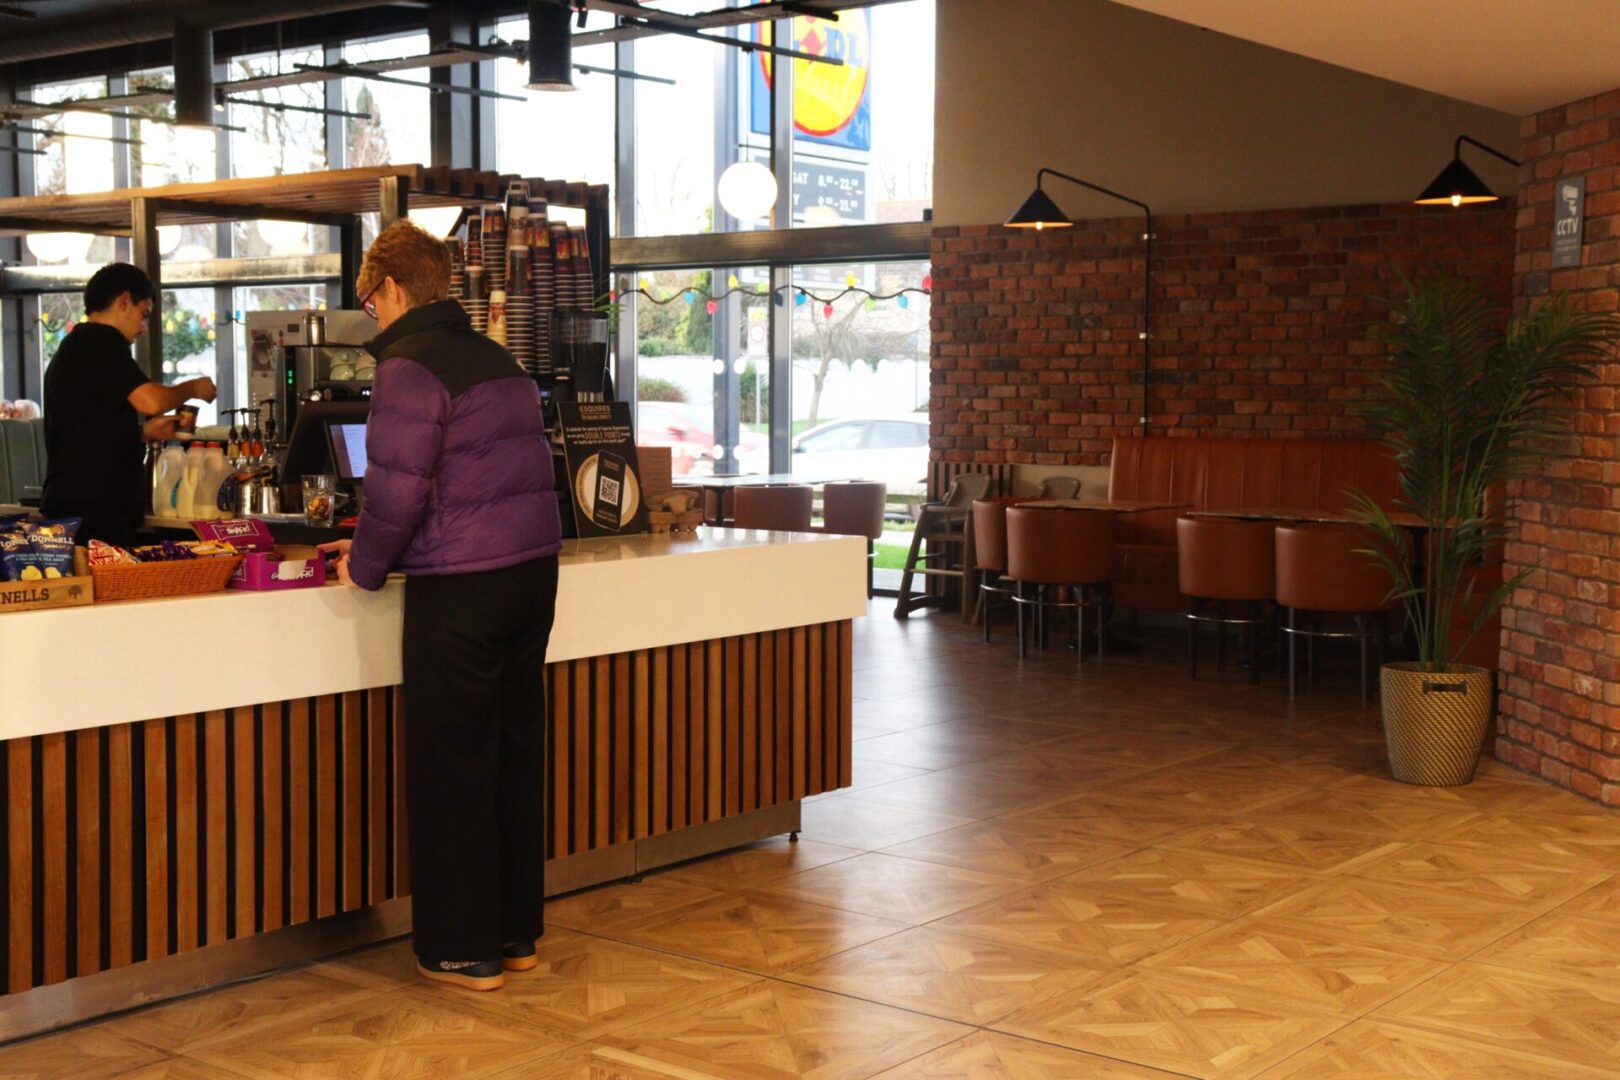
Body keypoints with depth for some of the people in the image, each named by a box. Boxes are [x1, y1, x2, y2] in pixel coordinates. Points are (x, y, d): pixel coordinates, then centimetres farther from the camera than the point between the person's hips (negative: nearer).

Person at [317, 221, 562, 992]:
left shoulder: (410, 367, -11)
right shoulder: (496, 359, 16)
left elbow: (398, 492, -18)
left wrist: (364, 566, 0)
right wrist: (378, 546, 22)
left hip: (459, 588, -8)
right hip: (532, 571, 8)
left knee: (451, 763, 2)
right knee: (516, 752, 13)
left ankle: (463, 950, 10)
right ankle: (517, 931, 22)